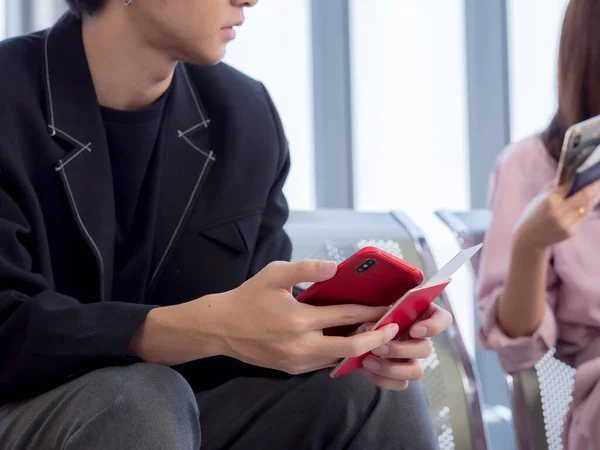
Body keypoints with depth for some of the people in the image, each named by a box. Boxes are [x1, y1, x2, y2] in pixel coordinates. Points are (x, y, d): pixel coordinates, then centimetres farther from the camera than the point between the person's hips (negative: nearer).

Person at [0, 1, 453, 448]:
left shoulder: (245, 115, -1)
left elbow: (262, 313, 2)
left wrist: (352, 330, -20)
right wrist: (209, 327, -36)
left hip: (177, 409, 4)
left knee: (379, 394, -14)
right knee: (138, 398, -34)